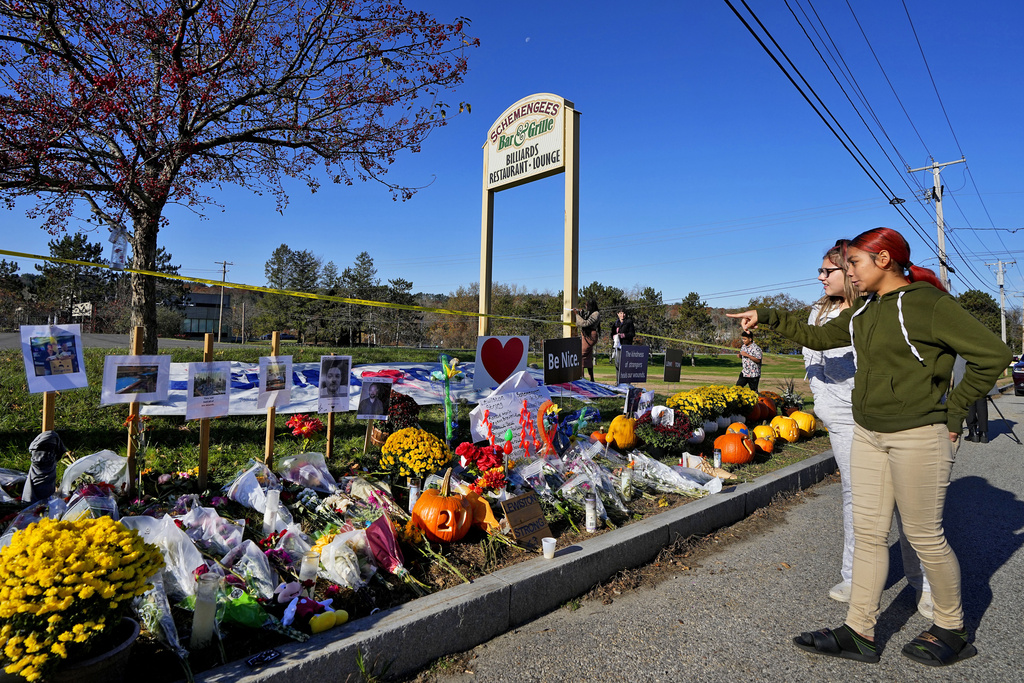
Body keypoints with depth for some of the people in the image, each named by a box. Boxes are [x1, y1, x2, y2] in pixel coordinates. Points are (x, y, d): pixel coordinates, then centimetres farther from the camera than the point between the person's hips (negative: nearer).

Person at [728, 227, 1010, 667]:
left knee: (924, 536, 6)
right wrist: (768, 317, 12)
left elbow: (992, 354, -13)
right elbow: (819, 337, 19)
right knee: (867, 532, 9)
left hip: (918, 437, -7)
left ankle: (953, 631, 29)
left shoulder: (928, 303, -12)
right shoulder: (864, 311, 10)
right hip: (867, 433, 7)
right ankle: (859, 633, 17)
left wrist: (954, 411, -10)